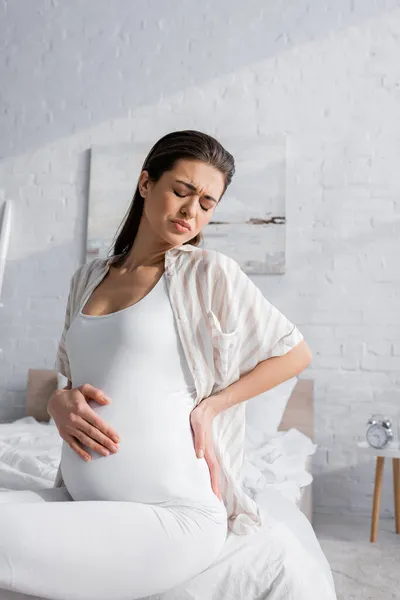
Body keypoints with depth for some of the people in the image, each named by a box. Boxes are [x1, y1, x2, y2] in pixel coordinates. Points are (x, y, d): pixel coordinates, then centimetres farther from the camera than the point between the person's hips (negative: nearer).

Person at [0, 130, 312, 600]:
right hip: (79, 500, 5)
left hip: (172, 512, -4)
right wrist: (59, 401, -4)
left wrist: (210, 406, -6)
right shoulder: (88, 277, 12)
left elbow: (295, 352, 4)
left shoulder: (209, 271, -3)